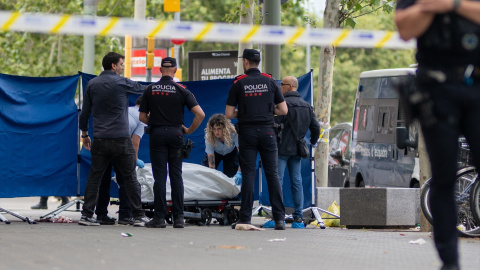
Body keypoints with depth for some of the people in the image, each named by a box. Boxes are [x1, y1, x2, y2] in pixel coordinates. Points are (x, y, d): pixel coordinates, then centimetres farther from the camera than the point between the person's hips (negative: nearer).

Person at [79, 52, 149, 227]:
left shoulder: (92, 84, 8)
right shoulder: (121, 83, -4)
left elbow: (85, 112, 11)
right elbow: (142, 89, 11)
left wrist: (84, 134, 22)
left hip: (99, 139, 4)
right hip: (120, 138, -4)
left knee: (94, 177, 6)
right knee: (129, 178, 2)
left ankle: (87, 215, 1)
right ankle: (139, 216, 4)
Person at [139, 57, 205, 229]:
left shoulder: (150, 90, 3)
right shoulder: (181, 90, -1)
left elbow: (142, 117, 7)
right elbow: (200, 114, -8)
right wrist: (190, 130, 5)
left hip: (157, 134, 0)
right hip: (175, 133, 0)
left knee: (159, 176, 0)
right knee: (176, 175, 5)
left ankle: (160, 217, -4)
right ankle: (178, 217, 2)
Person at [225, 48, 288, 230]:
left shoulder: (238, 83, 0)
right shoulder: (270, 81, 5)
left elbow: (229, 114, -1)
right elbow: (283, 110, 5)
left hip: (247, 132, -1)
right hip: (267, 132, 1)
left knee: (248, 175, 0)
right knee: (272, 174, 2)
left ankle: (245, 218, -2)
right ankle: (279, 218, -4)